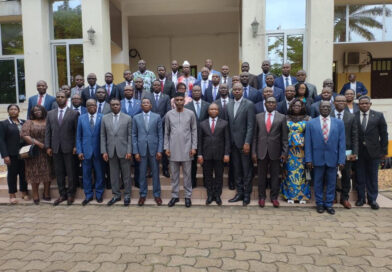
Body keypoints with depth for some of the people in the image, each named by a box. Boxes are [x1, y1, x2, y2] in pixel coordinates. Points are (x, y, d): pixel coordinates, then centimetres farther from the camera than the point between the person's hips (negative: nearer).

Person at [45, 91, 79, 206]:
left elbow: (77, 131, -2)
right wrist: (48, 146, 2)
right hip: (55, 148, 3)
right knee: (59, 172, 8)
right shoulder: (50, 114, 12)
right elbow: (48, 131, 9)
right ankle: (62, 194, 19)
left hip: (69, 148, -3)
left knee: (70, 172, 3)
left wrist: (76, 146, -8)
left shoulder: (74, 113, 1)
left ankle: (71, 194, 15)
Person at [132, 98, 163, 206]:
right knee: (142, 173, 7)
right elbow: (134, 135, 5)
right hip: (141, 149, 1)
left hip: (154, 149, -1)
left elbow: (160, 134, 1)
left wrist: (159, 150, -5)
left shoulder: (157, 117, 3)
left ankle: (156, 194, 17)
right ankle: (143, 195, 19)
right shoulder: (136, 118, 6)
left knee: (155, 173, 6)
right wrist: (135, 152, -2)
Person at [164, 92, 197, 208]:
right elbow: (166, 132, 8)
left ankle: (188, 196, 16)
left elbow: (194, 131, 3)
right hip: (173, 149, 1)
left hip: (186, 149, -1)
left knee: (187, 174, 6)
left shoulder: (190, 114, 1)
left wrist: (194, 147, -2)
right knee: (174, 174, 9)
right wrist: (166, 147, 3)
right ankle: (175, 195, 19)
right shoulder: (169, 114, 4)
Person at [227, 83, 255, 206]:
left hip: (244, 143, -5)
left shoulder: (249, 104, -5)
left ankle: (247, 194, 13)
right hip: (233, 143, 5)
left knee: (247, 170, 3)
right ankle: (239, 192, 22)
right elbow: (229, 124, 11)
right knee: (237, 170, 11)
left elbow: (250, 125, -11)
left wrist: (247, 143, -16)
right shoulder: (229, 105, 11)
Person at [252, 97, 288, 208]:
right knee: (261, 175, 7)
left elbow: (284, 137, 3)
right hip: (261, 151, 1)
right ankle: (261, 197, 20)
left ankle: (274, 197, 19)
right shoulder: (258, 117, 7)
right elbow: (255, 136, 5)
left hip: (275, 152, -1)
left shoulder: (281, 117, 4)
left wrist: (284, 152, -3)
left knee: (275, 176, 6)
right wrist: (254, 152, 0)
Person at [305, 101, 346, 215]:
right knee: (318, 183, 9)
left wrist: (341, 160, -4)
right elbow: (308, 143, 0)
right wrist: (308, 159, -5)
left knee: (331, 183, 9)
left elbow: (342, 143, 2)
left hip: (332, 159, 1)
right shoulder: (311, 123, 2)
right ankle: (319, 203, 24)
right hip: (317, 158, -1)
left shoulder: (339, 123, 5)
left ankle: (329, 204, 23)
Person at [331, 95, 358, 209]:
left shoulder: (351, 117, 5)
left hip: (346, 151, 2)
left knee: (346, 176, 9)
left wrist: (354, 153, -2)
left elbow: (354, 136, 4)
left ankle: (344, 198, 23)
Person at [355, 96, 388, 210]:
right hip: (358, 152, 0)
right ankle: (361, 198, 21)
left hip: (373, 151, 0)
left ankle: (372, 199, 19)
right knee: (360, 176, 8)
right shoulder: (353, 117, -2)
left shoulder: (378, 115, 2)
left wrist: (384, 150, 0)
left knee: (372, 176, 8)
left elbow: (384, 134, 3)